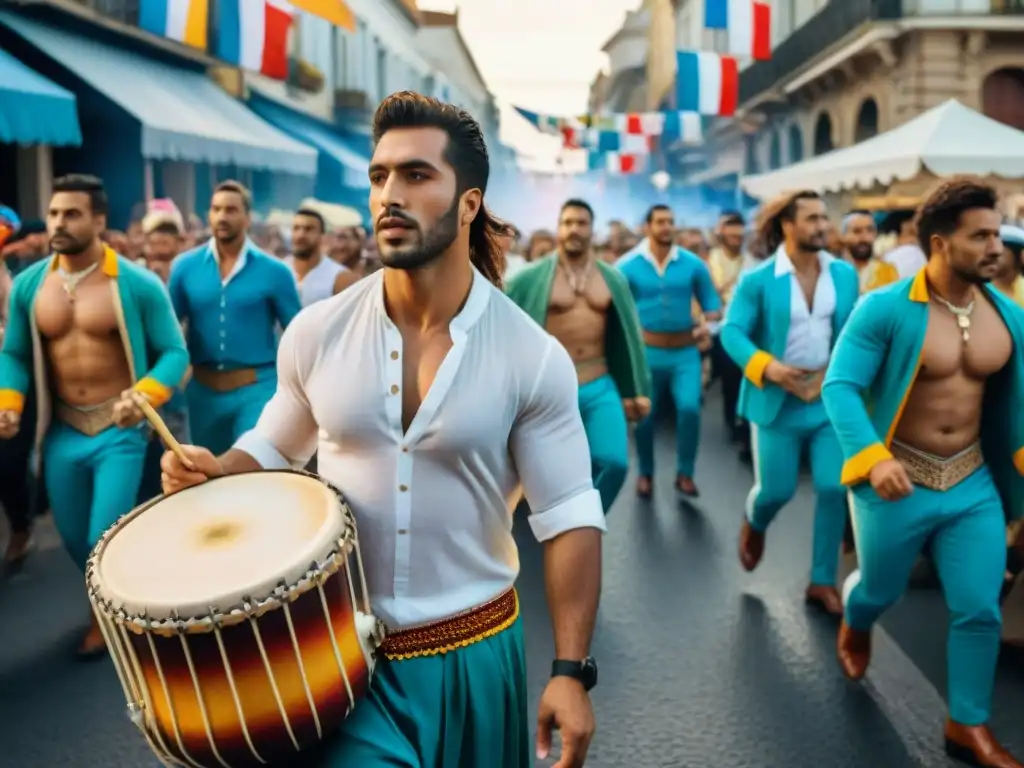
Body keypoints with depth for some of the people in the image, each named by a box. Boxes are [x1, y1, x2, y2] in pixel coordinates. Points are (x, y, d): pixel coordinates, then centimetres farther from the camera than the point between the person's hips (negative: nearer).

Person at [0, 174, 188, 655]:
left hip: (119, 432, -4)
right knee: (75, 541, 16)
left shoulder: (138, 284, -11)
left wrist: (144, 396, -27)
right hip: (61, 432, 4)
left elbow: (174, 353, -9)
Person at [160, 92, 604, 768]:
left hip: (472, 654, 0)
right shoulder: (316, 334, -5)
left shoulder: (534, 358, -12)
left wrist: (572, 672, -12)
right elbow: (277, 448, 11)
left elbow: (569, 518, -9)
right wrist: (217, 472, -10)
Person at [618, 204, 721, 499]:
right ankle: (646, 474, 29)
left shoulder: (693, 264, -1)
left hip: (685, 351, 0)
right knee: (644, 415, 7)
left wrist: (707, 325, -13)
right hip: (647, 351, 0)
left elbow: (711, 303, 6)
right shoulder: (627, 266, -5)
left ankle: (685, 473, 4)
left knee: (689, 408, -15)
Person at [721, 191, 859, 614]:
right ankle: (754, 525, 41)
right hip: (778, 401, -3)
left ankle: (822, 581, 14)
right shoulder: (757, 280, -9)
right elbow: (732, 331, -10)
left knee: (834, 488, -2)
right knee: (776, 489, 3)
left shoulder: (845, 275, 1)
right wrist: (767, 366, -24)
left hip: (830, 398, 3)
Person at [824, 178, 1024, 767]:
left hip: (974, 481, 4)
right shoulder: (886, 308, -18)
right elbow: (840, 387, -21)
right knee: (882, 590, 17)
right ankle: (854, 628, 54)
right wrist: (874, 457, -33)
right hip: (898, 480, -4)